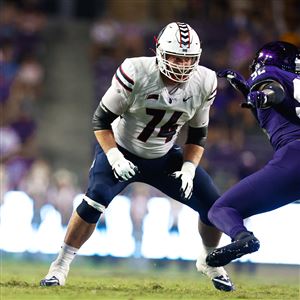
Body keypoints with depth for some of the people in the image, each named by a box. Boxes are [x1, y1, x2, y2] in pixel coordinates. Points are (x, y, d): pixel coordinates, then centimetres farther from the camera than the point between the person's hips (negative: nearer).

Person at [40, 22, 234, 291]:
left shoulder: (204, 83, -14)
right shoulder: (136, 74, -28)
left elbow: (198, 134, 1)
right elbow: (101, 119, -17)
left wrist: (189, 168, -13)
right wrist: (114, 157, -27)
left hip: (164, 158, 4)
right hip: (121, 151, -4)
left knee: (213, 206, -4)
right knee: (95, 201, -29)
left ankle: (210, 263, 24)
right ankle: (60, 266, -14)